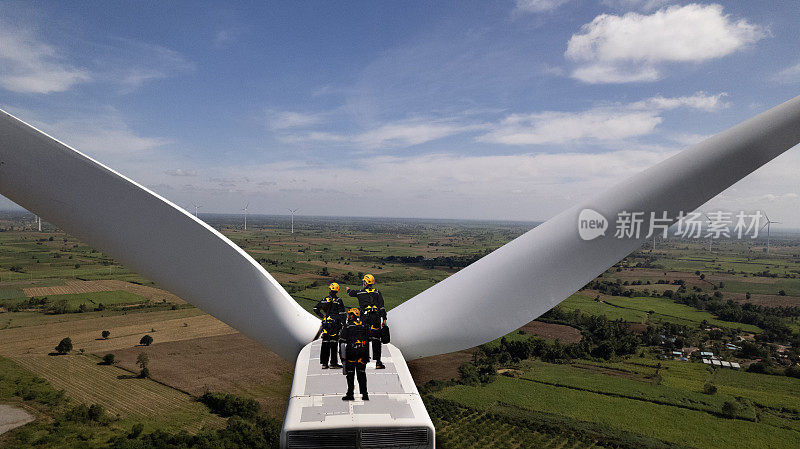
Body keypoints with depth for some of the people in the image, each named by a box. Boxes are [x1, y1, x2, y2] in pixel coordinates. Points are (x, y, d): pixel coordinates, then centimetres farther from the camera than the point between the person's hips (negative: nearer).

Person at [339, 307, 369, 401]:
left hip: (351, 352, -4)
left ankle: (350, 394, 4)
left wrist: (341, 353, 1)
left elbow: (342, 341, -5)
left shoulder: (347, 327, -2)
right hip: (362, 352, 4)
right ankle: (365, 394, 5)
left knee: (350, 374, 3)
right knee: (361, 373, 7)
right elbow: (367, 341, 13)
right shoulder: (364, 327, 11)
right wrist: (367, 355, 18)